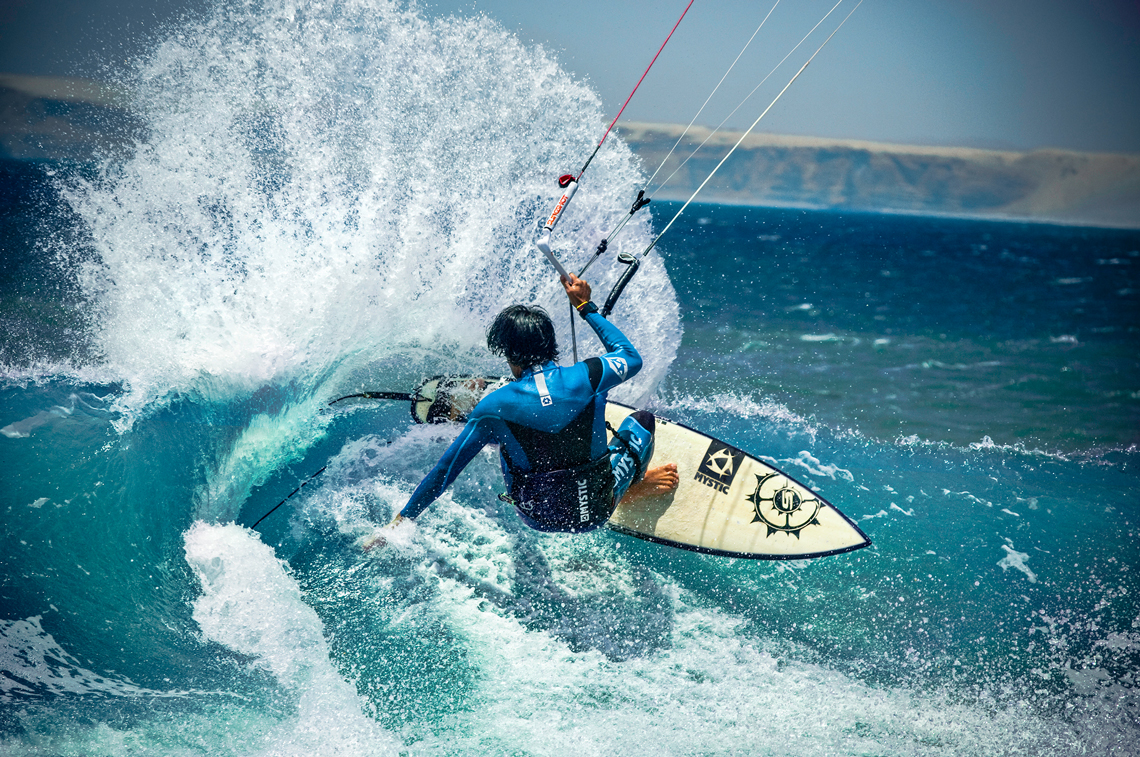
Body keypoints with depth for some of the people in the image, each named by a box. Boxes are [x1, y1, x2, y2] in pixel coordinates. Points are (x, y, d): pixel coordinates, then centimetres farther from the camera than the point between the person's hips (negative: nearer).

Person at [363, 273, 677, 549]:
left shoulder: (495, 407, -16)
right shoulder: (586, 377, -15)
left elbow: (444, 472, -9)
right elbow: (631, 356, 9)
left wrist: (398, 522, 3)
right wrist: (586, 307, 17)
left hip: (541, 519, 0)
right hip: (597, 511, 0)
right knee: (642, 419, 20)